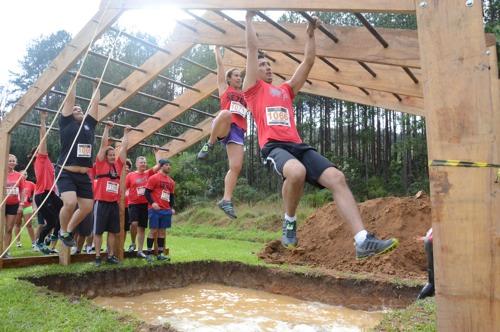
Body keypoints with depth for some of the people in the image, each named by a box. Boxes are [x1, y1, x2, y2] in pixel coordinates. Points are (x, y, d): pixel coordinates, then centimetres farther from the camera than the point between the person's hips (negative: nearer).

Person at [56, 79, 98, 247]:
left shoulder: (89, 124, 14)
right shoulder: (66, 123, 3)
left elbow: (95, 102, 18)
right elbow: (70, 99, 3)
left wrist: (96, 86, 24)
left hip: (84, 175, 5)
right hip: (66, 173, -5)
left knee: (86, 207, 4)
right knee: (70, 203, -22)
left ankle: (69, 230, 30)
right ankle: (63, 231, 6)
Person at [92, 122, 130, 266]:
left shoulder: (118, 165, 9)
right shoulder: (101, 164, -2)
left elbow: (124, 147, 12)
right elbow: (104, 144, -5)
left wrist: (126, 132, 15)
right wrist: (107, 128, -3)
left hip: (114, 203, 5)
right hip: (101, 203, -5)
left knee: (113, 231, 10)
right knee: (98, 231, 3)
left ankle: (111, 255, 19)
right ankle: (97, 256, 10)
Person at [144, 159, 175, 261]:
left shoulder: (171, 181, 15)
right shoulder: (154, 178, -4)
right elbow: (147, 192, -6)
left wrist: (172, 207, 9)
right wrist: (152, 203, -19)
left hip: (166, 210, 6)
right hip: (155, 209, -6)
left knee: (162, 231, 8)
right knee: (153, 231, -4)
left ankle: (160, 254, 14)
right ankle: (149, 254, 5)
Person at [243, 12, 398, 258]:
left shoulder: (286, 90, 30)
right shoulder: (253, 89, 16)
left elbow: (308, 62, 31)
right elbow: (252, 49, 13)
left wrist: (310, 34, 29)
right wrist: (249, 19, 18)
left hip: (297, 145, 6)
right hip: (274, 146, -5)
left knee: (336, 177, -16)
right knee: (296, 172, -39)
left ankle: (363, 241, -21)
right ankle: (289, 222, -9)